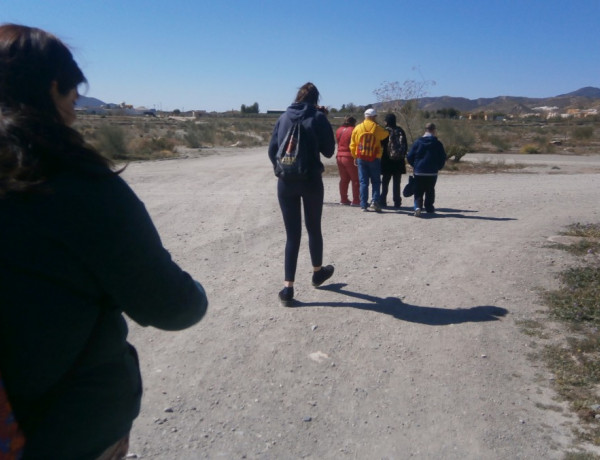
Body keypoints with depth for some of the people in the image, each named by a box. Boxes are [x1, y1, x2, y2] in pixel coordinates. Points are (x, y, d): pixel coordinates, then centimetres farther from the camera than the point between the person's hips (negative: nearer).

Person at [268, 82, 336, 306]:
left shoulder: (284, 117, 7)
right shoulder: (318, 117, -3)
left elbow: (272, 150, 8)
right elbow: (328, 151, 2)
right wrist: (323, 120, 9)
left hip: (286, 182, 2)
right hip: (311, 180, -2)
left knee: (292, 233, 5)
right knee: (313, 228, 16)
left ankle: (288, 287, 0)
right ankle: (318, 272, 37)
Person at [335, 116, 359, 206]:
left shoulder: (339, 130, 10)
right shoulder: (353, 130, -12)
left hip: (339, 156, 7)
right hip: (349, 157, -7)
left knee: (343, 179, 15)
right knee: (355, 179, 1)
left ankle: (343, 199, 17)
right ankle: (356, 200, 0)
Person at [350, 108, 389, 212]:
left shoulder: (357, 128, 1)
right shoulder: (377, 128, -4)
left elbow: (352, 145, 5)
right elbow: (385, 134, 13)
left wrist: (355, 156, 15)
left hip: (361, 158, 2)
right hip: (374, 159, -2)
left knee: (363, 182, 6)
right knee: (376, 181, 9)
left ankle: (363, 204, 3)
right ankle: (375, 200, -9)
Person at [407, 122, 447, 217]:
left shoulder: (418, 142, -2)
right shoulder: (437, 144, -3)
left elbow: (409, 157, -1)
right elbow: (443, 158, 1)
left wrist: (414, 166, 15)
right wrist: (438, 167, 18)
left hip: (418, 172, 0)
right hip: (432, 172, 0)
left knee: (418, 191, 5)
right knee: (430, 191, 16)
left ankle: (418, 206, -15)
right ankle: (429, 207, 21)